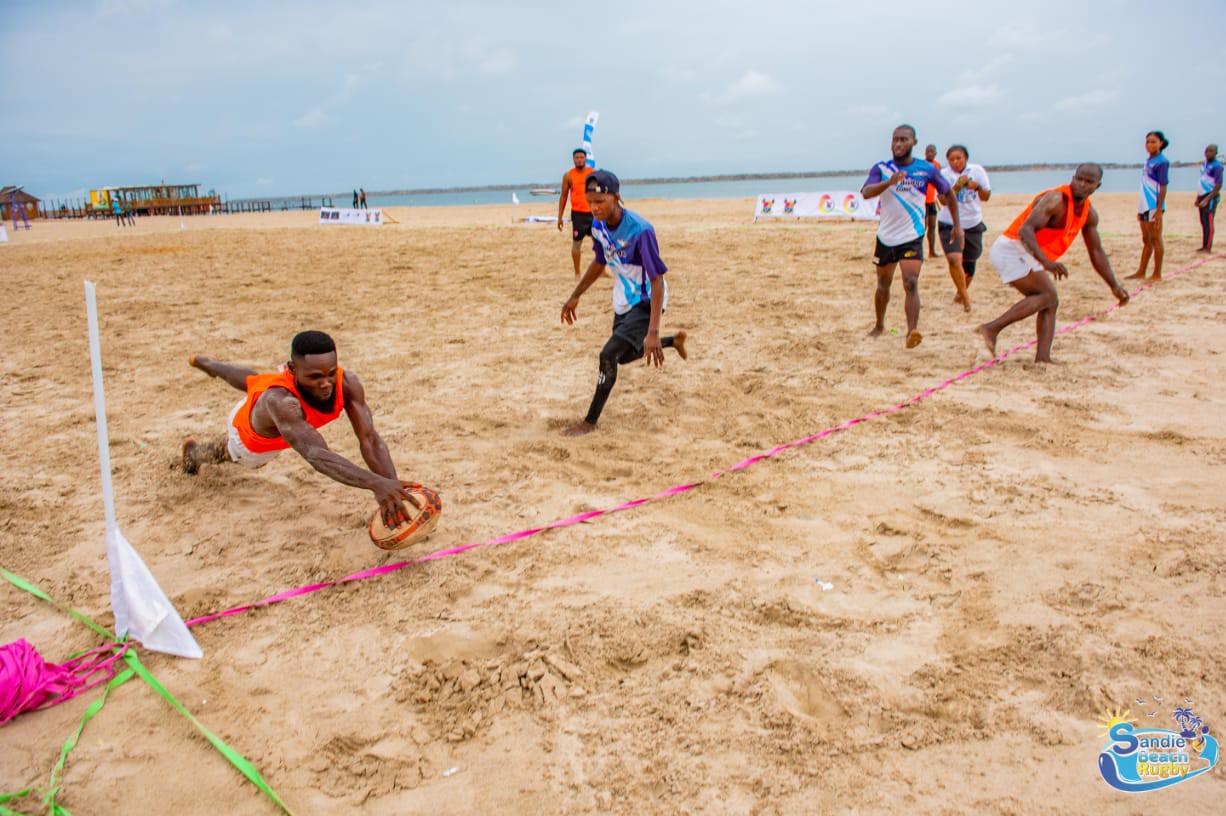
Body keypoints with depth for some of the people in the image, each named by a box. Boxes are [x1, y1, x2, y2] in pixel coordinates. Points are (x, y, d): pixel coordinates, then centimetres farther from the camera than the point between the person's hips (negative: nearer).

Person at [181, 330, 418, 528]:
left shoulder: (347, 383, -42)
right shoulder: (280, 401, -56)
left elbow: (370, 439, -45)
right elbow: (315, 454, -69)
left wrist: (392, 487, -61)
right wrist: (375, 483, -83)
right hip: (253, 441, -5)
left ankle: (203, 362, 69)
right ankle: (195, 452, 64)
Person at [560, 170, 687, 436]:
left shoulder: (640, 230, -31)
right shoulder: (598, 226, -9)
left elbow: (657, 281, -31)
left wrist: (653, 332, -38)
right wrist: (575, 296, 12)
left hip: (646, 302, -8)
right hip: (623, 301, 8)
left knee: (609, 355, -17)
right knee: (625, 355, 24)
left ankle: (590, 422, -2)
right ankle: (674, 341, 49)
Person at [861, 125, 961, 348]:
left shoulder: (927, 170, -3)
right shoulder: (881, 168, -3)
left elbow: (949, 194, 11)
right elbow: (866, 192, -21)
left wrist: (957, 225, 9)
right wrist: (889, 182, -39)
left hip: (912, 238, -2)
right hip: (886, 237, 2)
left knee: (911, 284, -20)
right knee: (883, 286, 16)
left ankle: (912, 331, -27)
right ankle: (880, 326, 36)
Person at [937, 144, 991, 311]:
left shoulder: (977, 170, -1)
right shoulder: (944, 174, -6)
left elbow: (986, 196, 2)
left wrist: (976, 187, -17)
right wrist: (958, 186, -31)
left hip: (973, 224, 3)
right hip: (949, 224, -3)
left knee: (969, 264, 11)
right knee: (954, 259, -23)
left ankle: (961, 293, 37)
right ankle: (965, 296, -9)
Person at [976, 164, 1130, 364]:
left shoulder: (1089, 214, 11)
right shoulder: (1056, 200, -17)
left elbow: (1097, 252, 20)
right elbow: (1025, 230, -31)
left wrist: (1114, 286, 17)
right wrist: (1046, 261, -44)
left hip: (1025, 256, 9)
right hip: (1012, 249, -9)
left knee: (1050, 304, 3)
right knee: (1048, 296, -17)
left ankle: (1042, 359, -4)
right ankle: (992, 329, -22)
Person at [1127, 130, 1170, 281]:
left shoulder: (1162, 162, -10)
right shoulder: (1148, 161, 14)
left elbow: (1163, 187, -14)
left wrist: (1159, 210, -20)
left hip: (1154, 207, -8)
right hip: (1144, 206, 8)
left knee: (1155, 239, -3)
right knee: (1146, 240, 14)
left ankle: (1157, 274, 2)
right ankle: (1141, 272, 20)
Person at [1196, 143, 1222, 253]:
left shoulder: (1216, 166, -12)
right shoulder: (1204, 164, 14)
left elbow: (1218, 185, -17)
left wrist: (1207, 199, -21)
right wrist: (1198, 197, 19)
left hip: (1211, 197, -8)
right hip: (1202, 196, 8)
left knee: (1208, 223, -7)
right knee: (1203, 223, 10)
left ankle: (1208, 248, -5)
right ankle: (1204, 246, 16)